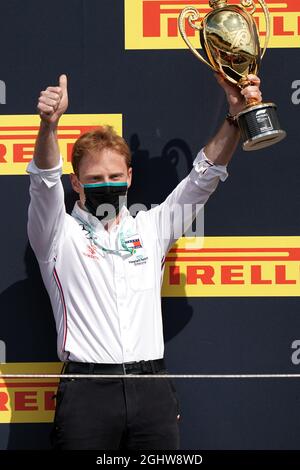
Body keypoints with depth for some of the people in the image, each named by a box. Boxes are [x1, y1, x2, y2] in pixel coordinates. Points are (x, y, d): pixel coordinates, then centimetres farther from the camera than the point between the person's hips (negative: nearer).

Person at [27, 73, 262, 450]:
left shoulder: (150, 229, 17)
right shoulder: (60, 235, 7)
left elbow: (201, 179, 10)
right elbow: (44, 183, -11)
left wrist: (234, 117, -5)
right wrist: (48, 125, -30)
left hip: (152, 388, 3)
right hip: (87, 389, -3)